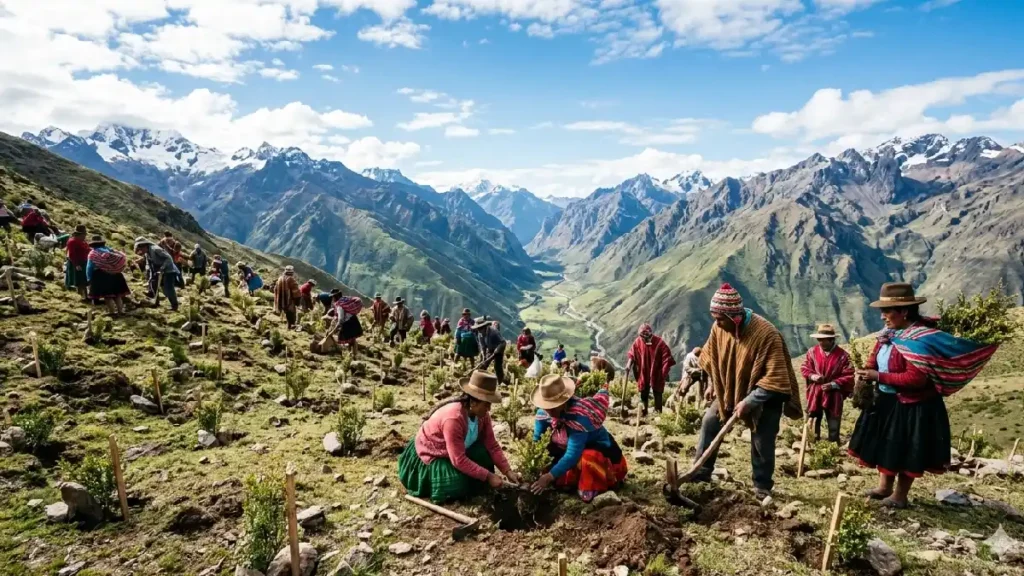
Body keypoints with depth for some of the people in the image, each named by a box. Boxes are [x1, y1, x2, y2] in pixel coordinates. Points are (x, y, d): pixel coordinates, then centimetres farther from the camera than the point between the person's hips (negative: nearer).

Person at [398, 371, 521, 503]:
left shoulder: (482, 414, -15)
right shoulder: (453, 418, -38)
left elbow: (492, 446, -10)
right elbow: (459, 461, -36)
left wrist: (508, 471, -20)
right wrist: (488, 476, -32)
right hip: (431, 456, -7)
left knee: (484, 455, -16)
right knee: (459, 485, -25)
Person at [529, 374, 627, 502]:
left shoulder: (578, 416, -37)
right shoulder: (543, 412, -17)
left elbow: (573, 454, -39)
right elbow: (536, 441, -10)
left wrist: (549, 477, -43)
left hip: (599, 450, -7)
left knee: (588, 459, -37)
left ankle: (590, 489, -9)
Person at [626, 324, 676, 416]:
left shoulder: (659, 342, -17)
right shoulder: (638, 341, -7)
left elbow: (666, 358, -14)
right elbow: (632, 354, 2)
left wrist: (664, 373, -15)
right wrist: (629, 364, -13)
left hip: (656, 374, -3)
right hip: (643, 373, 3)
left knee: (657, 394, 4)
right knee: (644, 394, 12)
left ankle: (658, 413, 15)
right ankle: (644, 412, 26)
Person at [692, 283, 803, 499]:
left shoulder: (767, 334, -32)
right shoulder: (719, 328, -15)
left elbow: (774, 379, -29)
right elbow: (712, 358, 7)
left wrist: (749, 401, -29)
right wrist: (713, 385, 7)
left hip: (765, 396, -5)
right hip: (729, 390, 5)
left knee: (762, 442, 1)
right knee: (709, 422, 3)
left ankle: (762, 486, 22)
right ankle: (702, 472, 16)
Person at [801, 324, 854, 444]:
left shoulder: (843, 355, -9)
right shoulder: (812, 352, -2)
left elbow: (849, 376, -9)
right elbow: (804, 368, 7)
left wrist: (833, 384, -18)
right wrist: (812, 376, -13)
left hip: (834, 395, -2)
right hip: (815, 393, 2)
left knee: (834, 425, 8)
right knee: (813, 422, 12)